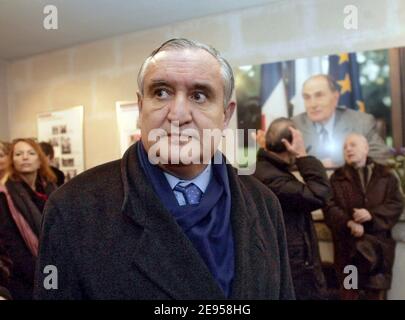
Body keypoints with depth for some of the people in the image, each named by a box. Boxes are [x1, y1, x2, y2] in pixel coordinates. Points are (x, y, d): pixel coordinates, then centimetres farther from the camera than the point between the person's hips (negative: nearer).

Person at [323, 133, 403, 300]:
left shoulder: (385, 175, 11)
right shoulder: (337, 178, 9)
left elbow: (397, 204, 3)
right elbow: (330, 207, -1)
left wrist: (372, 214, -14)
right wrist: (349, 223, -19)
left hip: (379, 242, 1)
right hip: (348, 243, -1)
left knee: (376, 291, 6)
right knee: (349, 291, -1)